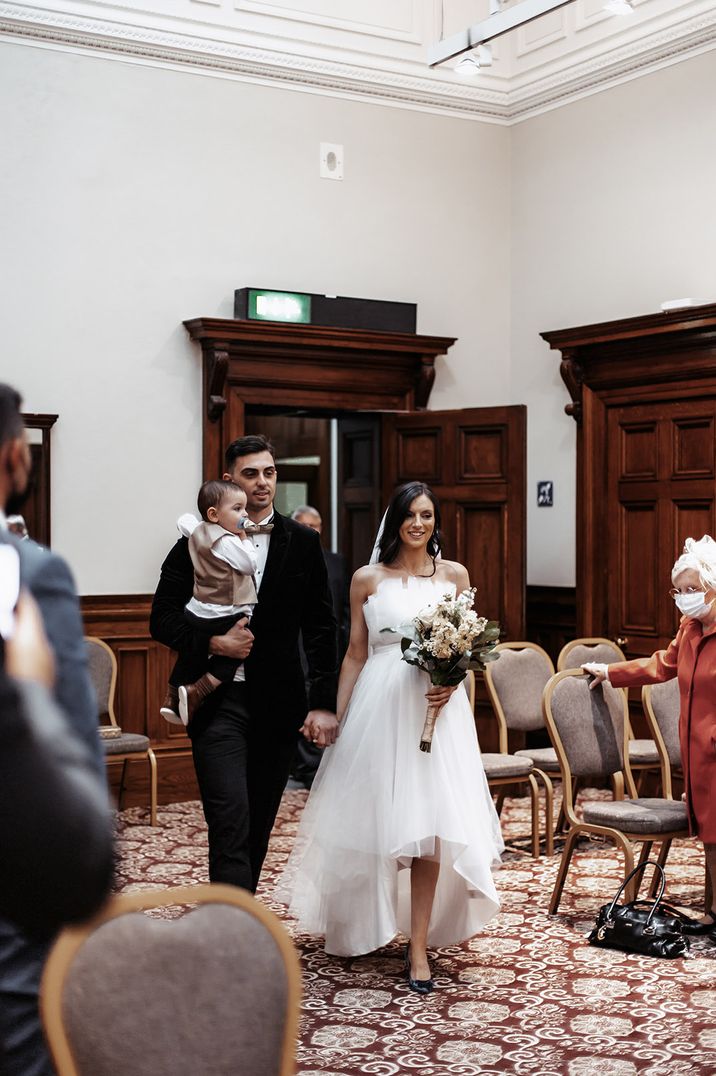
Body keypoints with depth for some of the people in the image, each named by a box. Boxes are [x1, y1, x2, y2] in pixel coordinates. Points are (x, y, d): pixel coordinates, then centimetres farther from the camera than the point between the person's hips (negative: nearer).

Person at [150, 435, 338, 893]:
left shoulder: (303, 542, 5)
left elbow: (321, 628, 5)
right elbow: (163, 620, 1)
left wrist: (324, 703, -3)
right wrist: (212, 642, -17)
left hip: (279, 704, 3)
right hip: (218, 702, -2)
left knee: (259, 826, 12)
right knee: (231, 824, -10)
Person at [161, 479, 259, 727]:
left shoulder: (197, 531, 7)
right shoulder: (226, 541, -19)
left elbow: (184, 520, 27)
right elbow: (250, 565, -13)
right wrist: (244, 538, -4)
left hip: (196, 613, 9)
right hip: (224, 618, -8)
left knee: (189, 655, 24)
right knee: (229, 660, 3)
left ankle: (172, 698, 31)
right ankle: (194, 693, -6)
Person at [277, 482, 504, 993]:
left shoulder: (454, 574, 8)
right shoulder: (367, 579, 5)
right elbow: (355, 655, 7)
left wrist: (453, 681, -9)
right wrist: (337, 717, 4)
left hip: (437, 706, 1)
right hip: (379, 706, 0)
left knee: (430, 823, -3)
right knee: (376, 815, 5)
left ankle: (419, 944, 3)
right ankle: (366, 927, 28)